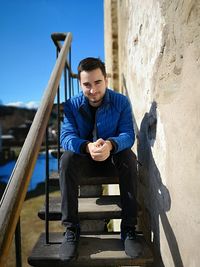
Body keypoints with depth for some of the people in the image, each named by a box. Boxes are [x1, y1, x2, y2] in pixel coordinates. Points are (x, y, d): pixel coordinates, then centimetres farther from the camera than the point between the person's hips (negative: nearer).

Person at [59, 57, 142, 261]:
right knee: (67, 159, -30)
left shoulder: (121, 102, -9)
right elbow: (66, 137, -21)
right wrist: (88, 147, -44)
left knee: (129, 157, -32)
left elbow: (128, 134, -19)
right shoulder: (71, 105, -9)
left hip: (113, 158, 0)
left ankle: (128, 228, -23)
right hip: (84, 160, 1)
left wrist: (111, 145, -44)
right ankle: (71, 229, -21)